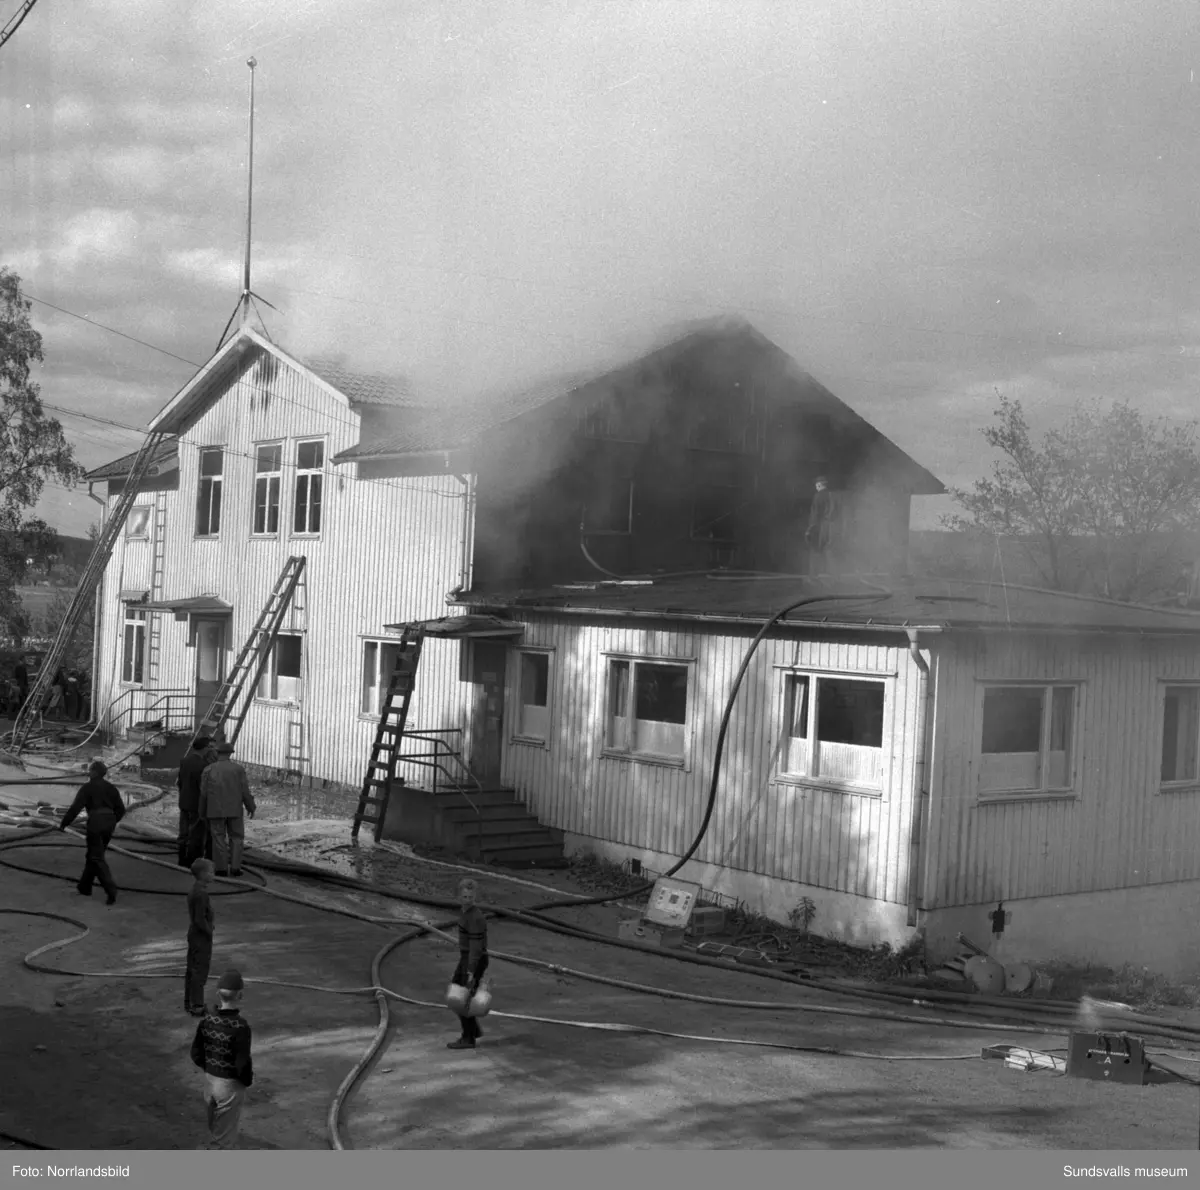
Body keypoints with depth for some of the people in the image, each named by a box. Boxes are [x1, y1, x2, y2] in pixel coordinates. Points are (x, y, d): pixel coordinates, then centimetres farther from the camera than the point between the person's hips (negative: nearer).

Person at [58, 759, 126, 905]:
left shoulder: (87, 788, -5)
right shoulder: (111, 788, 11)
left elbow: (75, 808, -10)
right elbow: (121, 809, 12)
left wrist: (63, 824, -2)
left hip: (95, 823, -6)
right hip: (109, 823, 6)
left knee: (97, 858, -2)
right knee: (93, 855, 19)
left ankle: (111, 889, -15)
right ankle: (85, 887, 25)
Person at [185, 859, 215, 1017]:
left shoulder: (193, 890, 7)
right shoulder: (201, 893, -24)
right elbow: (200, 919, -25)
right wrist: (209, 931, -12)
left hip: (194, 933, 10)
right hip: (201, 937, -10)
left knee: (192, 970, 17)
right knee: (200, 971, -3)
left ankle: (189, 1002, 26)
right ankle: (196, 1006, 1)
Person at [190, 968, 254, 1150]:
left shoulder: (207, 1020, -7)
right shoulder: (240, 1026, -25)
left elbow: (196, 1053, 2)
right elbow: (243, 1063, -23)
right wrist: (248, 1080, -4)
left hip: (210, 1080, 6)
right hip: (230, 1084, -6)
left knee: (214, 1129, 25)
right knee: (226, 1134, 9)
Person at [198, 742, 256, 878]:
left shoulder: (208, 770, -4)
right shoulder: (238, 769, -5)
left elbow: (204, 794, -2)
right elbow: (245, 791, -5)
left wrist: (202, 812, 8)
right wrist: (251, 807, 7)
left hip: (215, 810, 0)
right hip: (234, 810, 0)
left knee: (219, 839, 5)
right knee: (236, 838, 10)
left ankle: (222, 869, 3)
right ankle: (235, 868, 4)